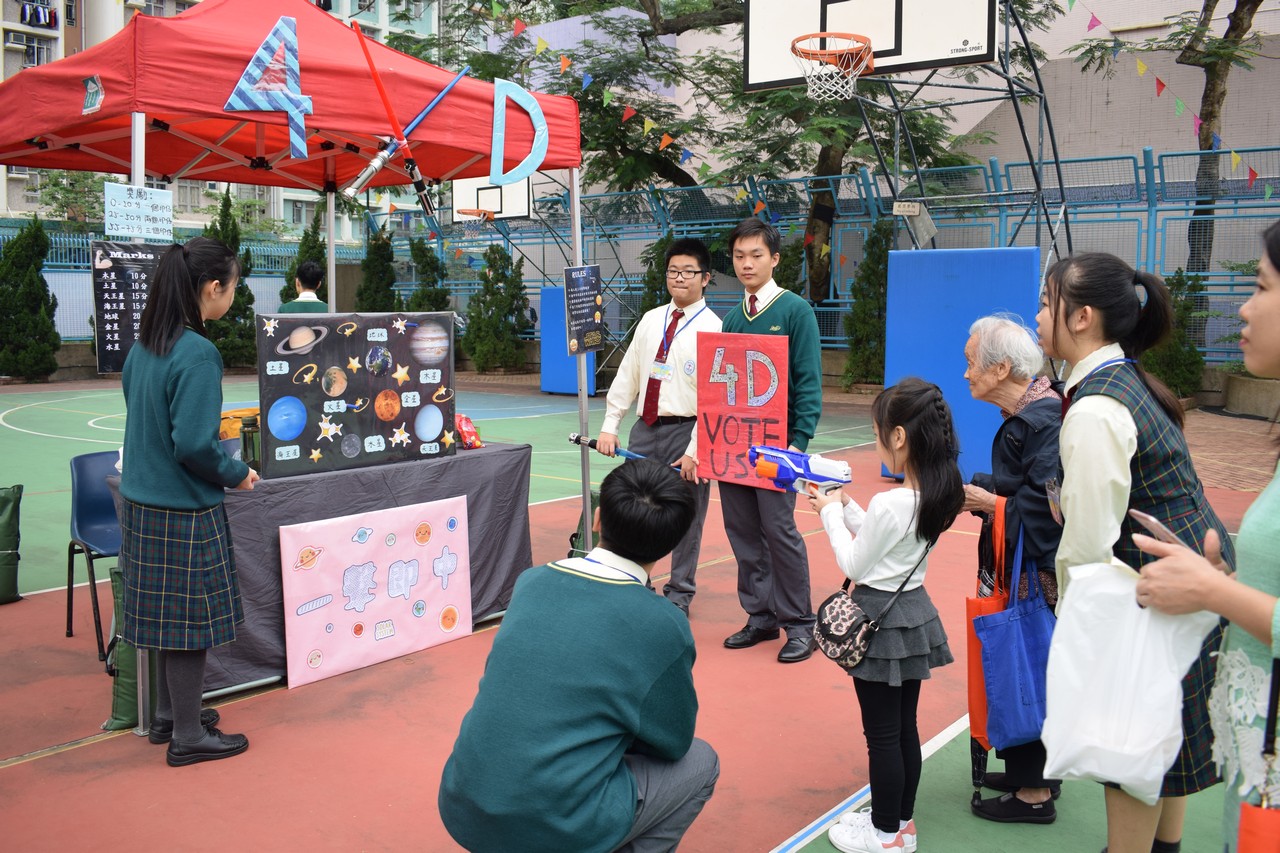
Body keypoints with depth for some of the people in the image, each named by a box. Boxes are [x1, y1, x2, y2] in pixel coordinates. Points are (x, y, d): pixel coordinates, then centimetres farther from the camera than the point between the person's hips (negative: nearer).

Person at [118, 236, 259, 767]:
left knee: (169, 613, 20)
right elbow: (194, 445, -24)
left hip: (143, 501, 9)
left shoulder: (144, 346, 6)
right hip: (184, 510, -8)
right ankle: (188, 736, 17)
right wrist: (237, 474, -8)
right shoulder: (197, 354, -21)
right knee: (191, 618, 4)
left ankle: (169, 715, 34)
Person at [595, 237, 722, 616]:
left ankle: (679, 594, 22)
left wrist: (694, 451, -15)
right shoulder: (651, 320, 9)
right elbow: (627, 374, 11)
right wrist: (610, 426, 5)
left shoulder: (712, 328, -7)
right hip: (645, 428, 5)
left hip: (685, 431, -5)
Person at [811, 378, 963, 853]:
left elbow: (853, 565, -14)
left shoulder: (889, 503, -26)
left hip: (881, 622, -8)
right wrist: (846, 507, 9)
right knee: (905, 728, 18)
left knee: (881, 735, 6)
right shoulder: (937, 495, 0)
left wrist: (831, 514, -2)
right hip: (913, 611, 9)